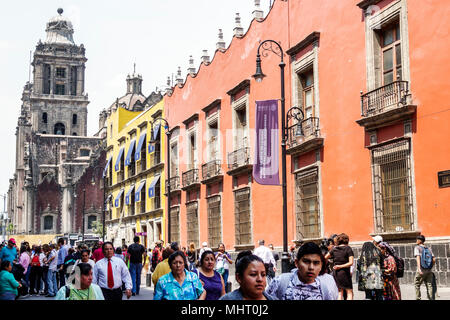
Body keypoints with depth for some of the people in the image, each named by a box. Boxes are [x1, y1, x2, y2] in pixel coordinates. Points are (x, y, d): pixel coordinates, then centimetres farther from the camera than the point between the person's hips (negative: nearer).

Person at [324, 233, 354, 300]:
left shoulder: (334, 249, 5)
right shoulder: (348, 249, -6)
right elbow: (351, 263, -14)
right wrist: (341, 266, -11)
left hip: (335, 273, 4)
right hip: (344, 272, -4)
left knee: (340, 293, 12)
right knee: (350, 293, 3)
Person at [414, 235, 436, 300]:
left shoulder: (417, 248, -1)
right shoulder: (429, 249, 13)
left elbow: (418, 258, -15)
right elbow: (434, 259, 6)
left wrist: (419, 268, -25)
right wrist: (430, 267, 17)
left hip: (421, 270, -4)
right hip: (429, 270, 4)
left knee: (417, 285, 10)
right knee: (429, 285, 4)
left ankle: (418, 298, 9)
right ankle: (431, 298, -2)